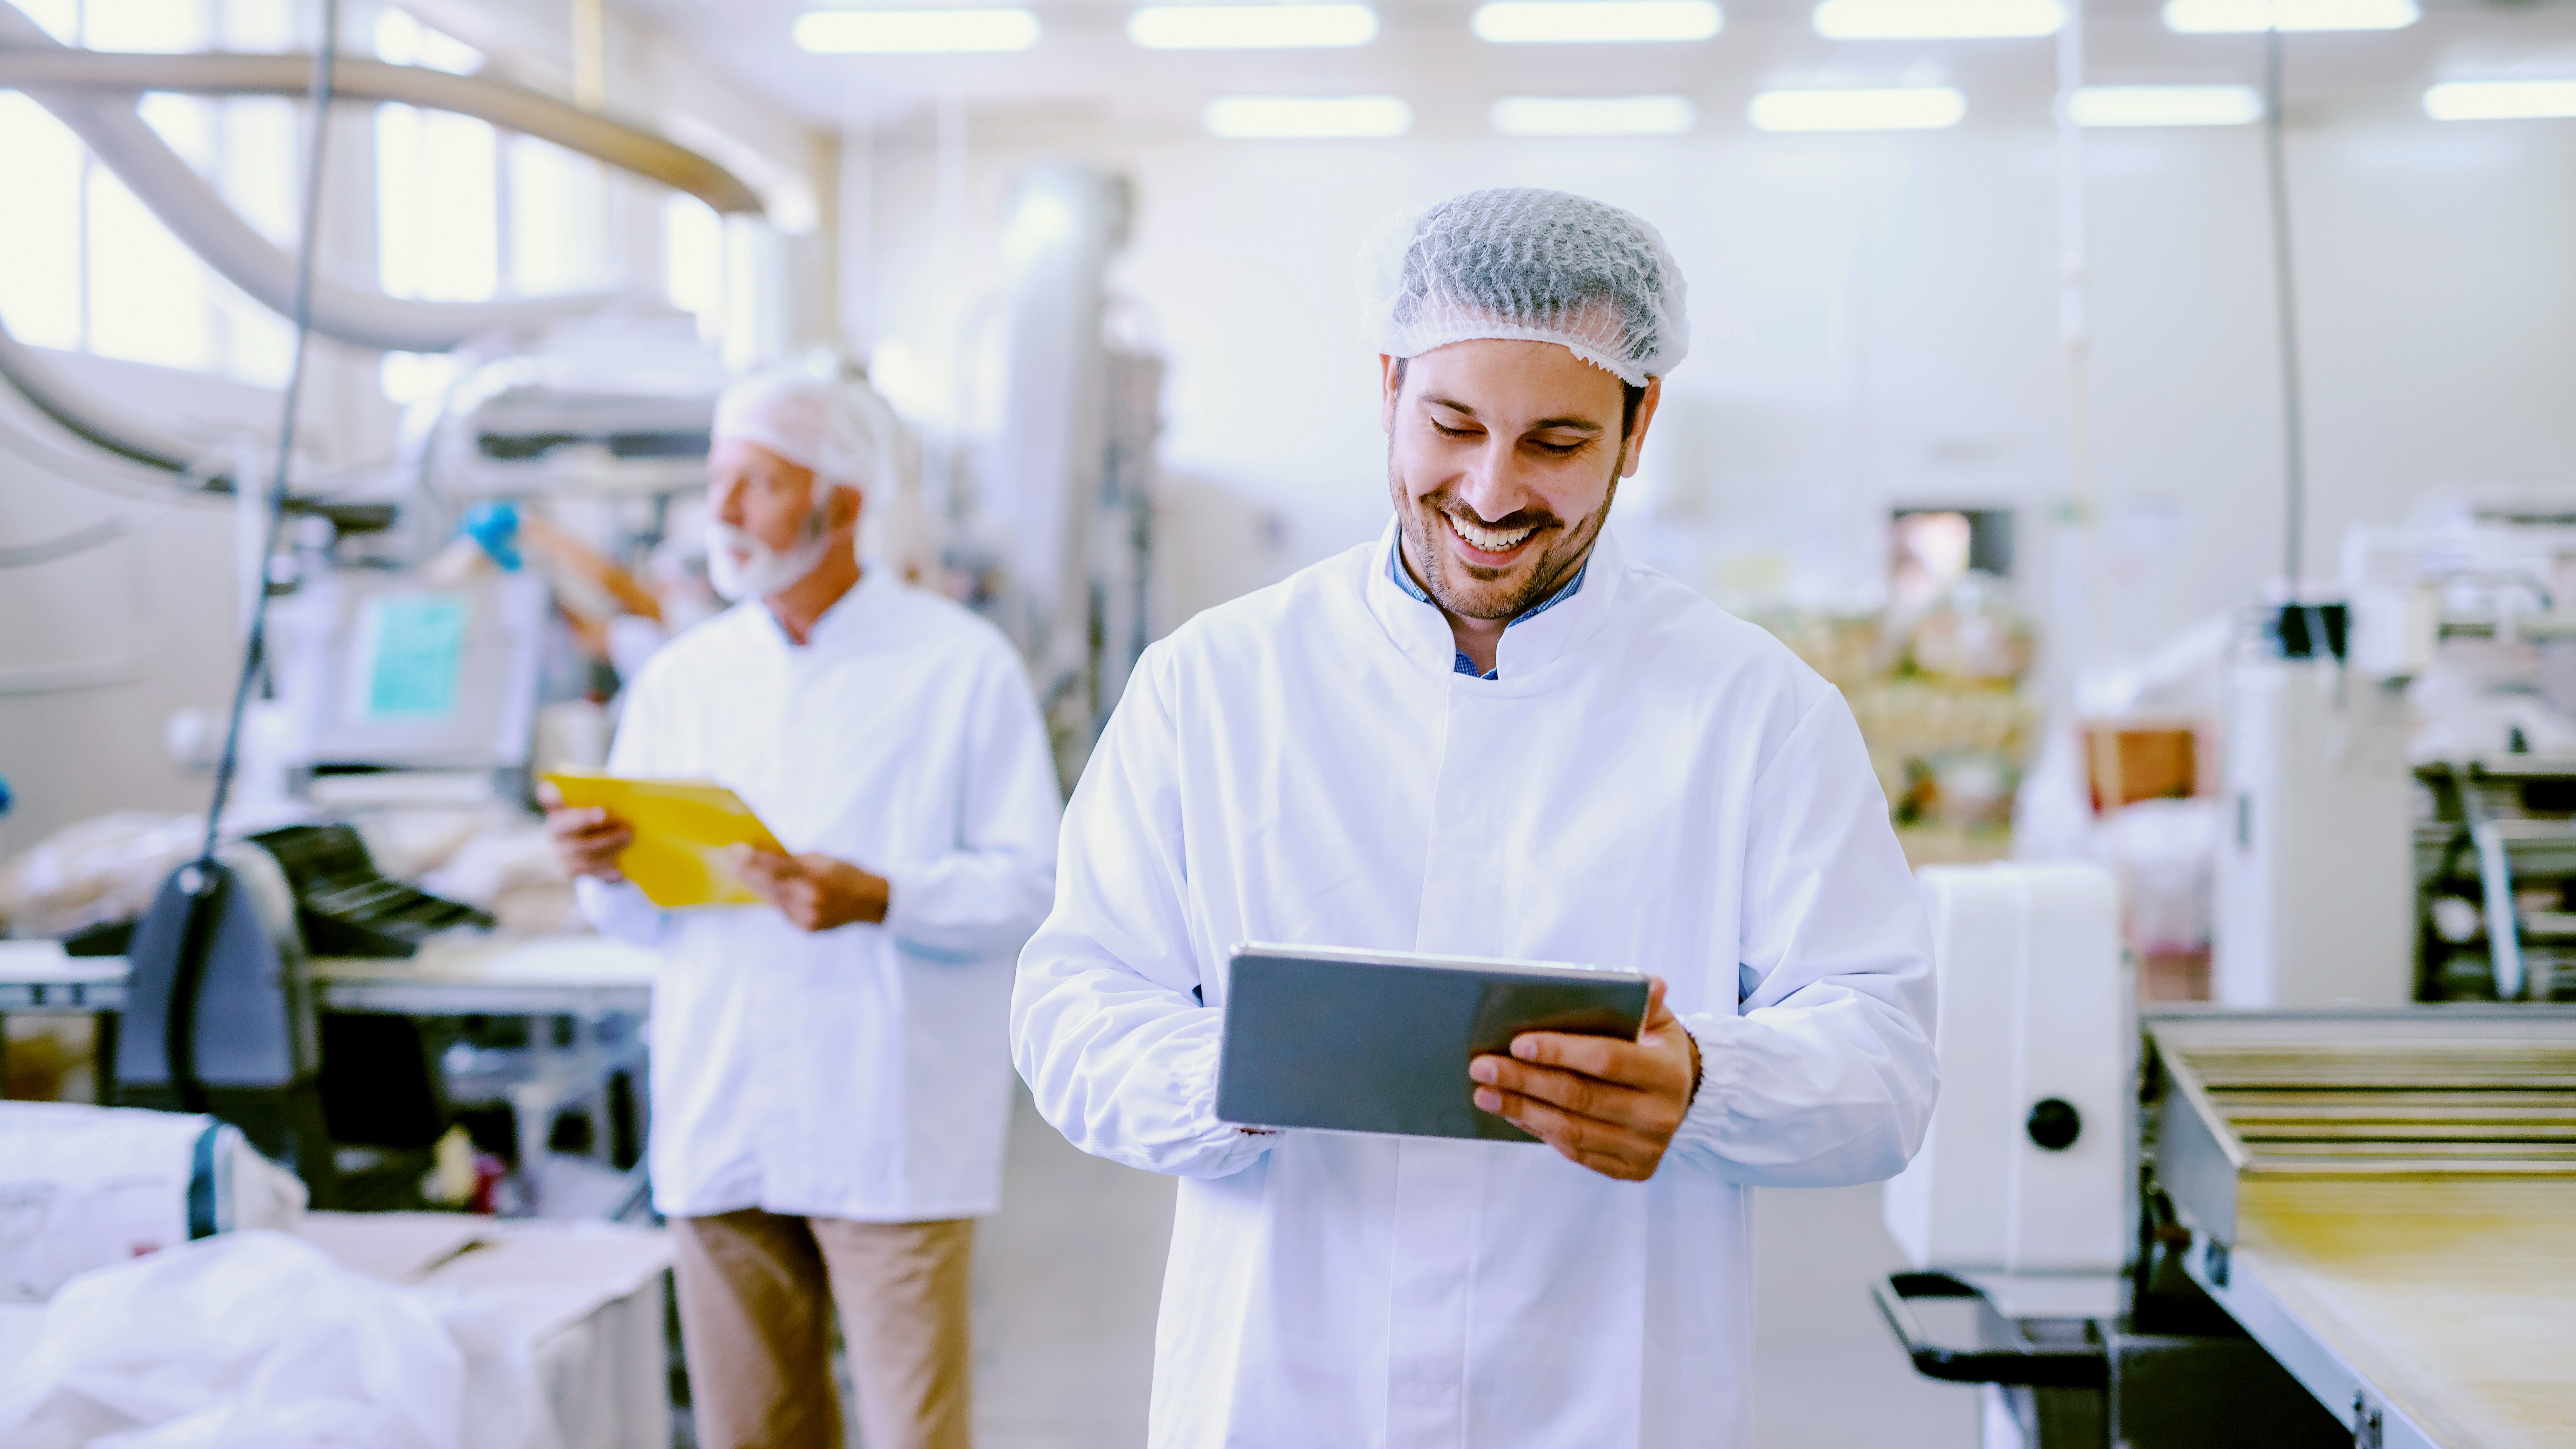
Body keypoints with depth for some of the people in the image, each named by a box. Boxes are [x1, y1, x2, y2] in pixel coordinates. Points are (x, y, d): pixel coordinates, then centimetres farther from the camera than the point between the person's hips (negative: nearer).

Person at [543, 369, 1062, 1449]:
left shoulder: (959, 666, -1)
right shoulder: (678, 680, 13)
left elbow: (1032, 883, -6)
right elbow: (640, 914, 15)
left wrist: (878, 900, -21)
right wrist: (604, 869, -7)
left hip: (891, 1132, -4)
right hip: (719, 1122, 4)